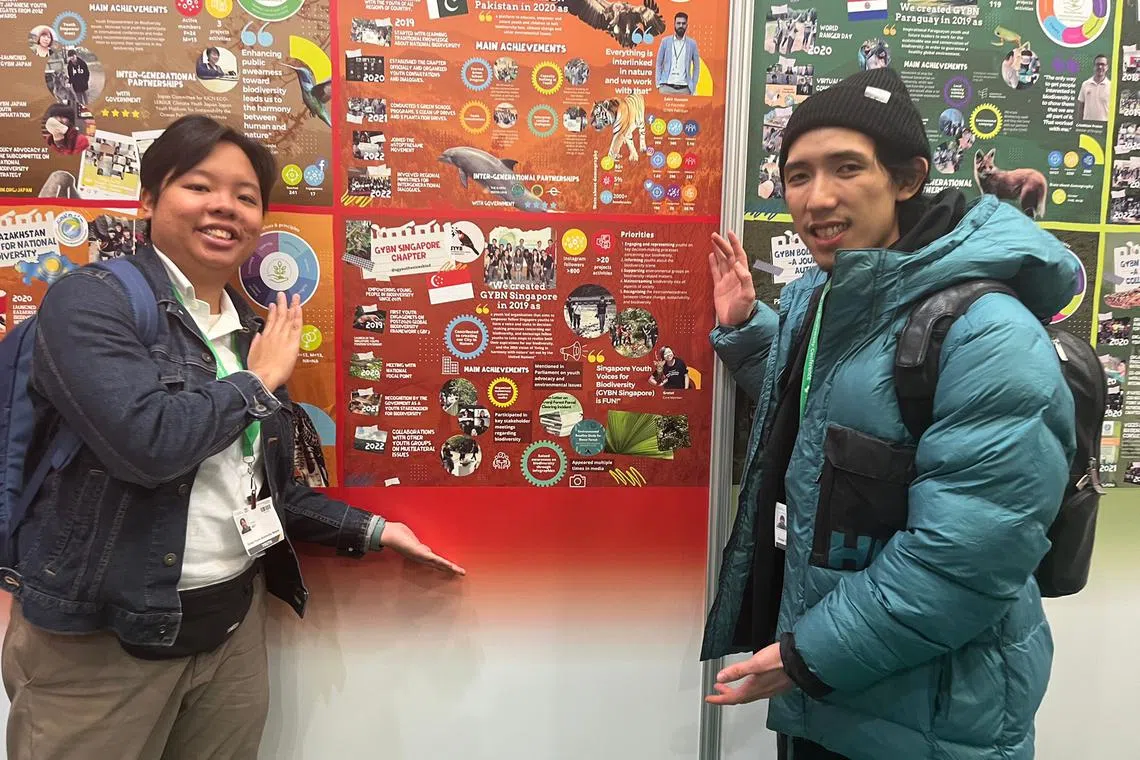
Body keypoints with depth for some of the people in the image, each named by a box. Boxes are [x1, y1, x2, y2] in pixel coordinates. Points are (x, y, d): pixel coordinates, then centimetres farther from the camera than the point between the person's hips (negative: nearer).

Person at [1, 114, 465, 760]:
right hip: (101, 633, -6)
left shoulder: (255, 331, 9)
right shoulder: (90, 301, -10)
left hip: (234, 619, 6)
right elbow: (145, 441, -28)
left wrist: (375, 531, 11)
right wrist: (259, 381, -13)